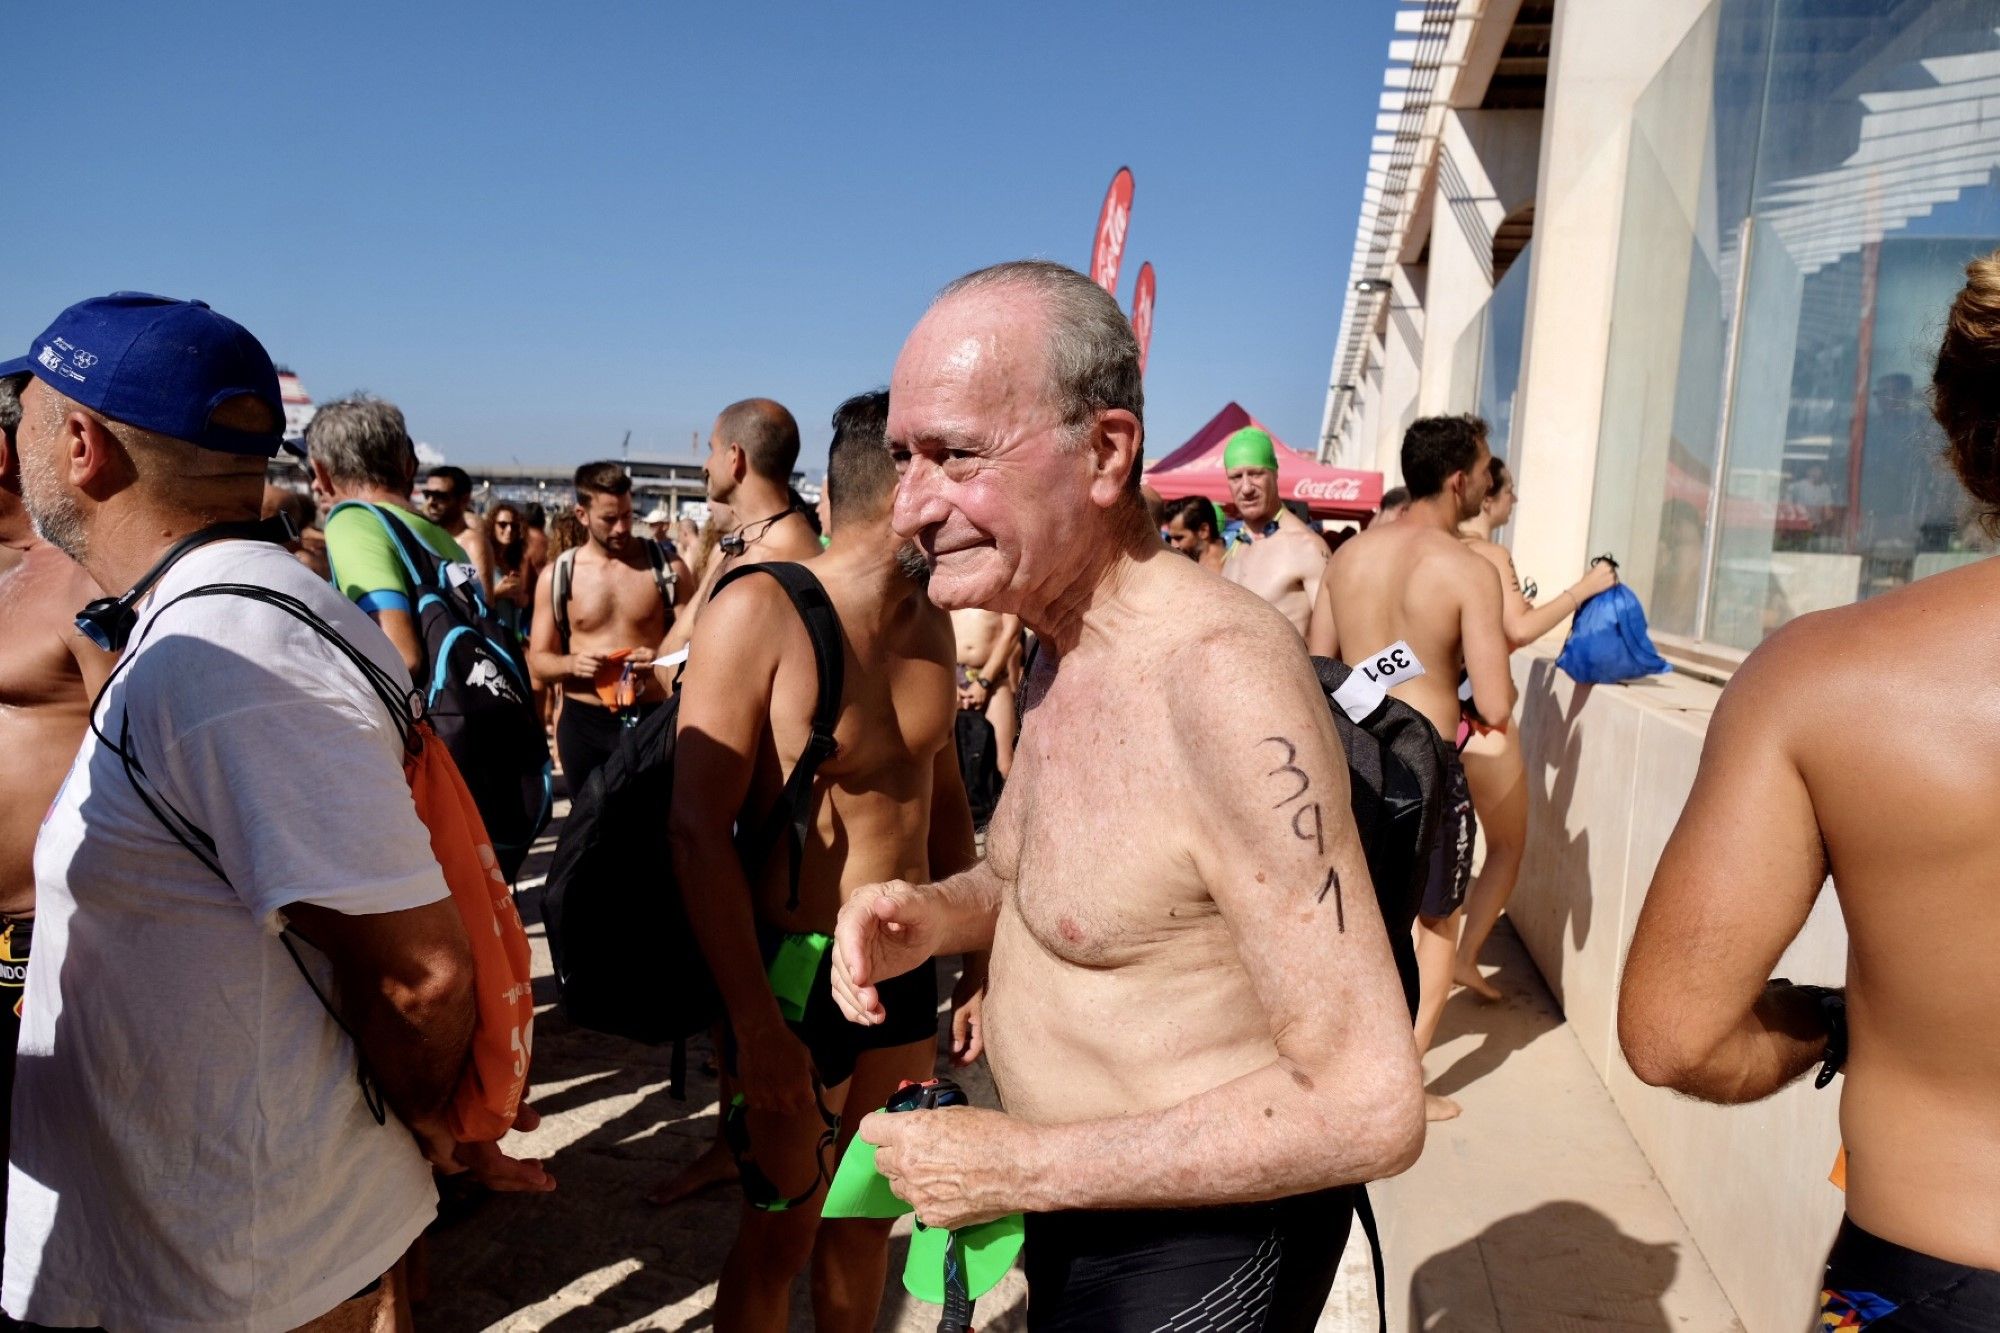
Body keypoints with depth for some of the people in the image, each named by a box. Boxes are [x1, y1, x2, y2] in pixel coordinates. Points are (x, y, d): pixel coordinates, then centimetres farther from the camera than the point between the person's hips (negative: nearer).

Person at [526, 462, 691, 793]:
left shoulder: (667, 566, -1)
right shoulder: (556, 575, 2)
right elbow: (538, 663, 3)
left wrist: (663, 658, -23)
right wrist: (571, 664, -19)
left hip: (652, 720, -2)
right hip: (583, 723, 2)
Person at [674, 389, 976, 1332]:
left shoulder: (929, 621, 2)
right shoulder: (760, 614, -19)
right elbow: (699, 830, -20)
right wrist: (755, 1022, -21)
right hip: (798, 969, -6)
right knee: (783, 1233, 12)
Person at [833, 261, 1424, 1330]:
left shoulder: (1220, 676, -29)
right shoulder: (1065, 645, -2)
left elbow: (1371, 1109, -29)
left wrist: (1020, 1165, -24)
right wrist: (935, 913, -8)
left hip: (1197, 1247, -7)